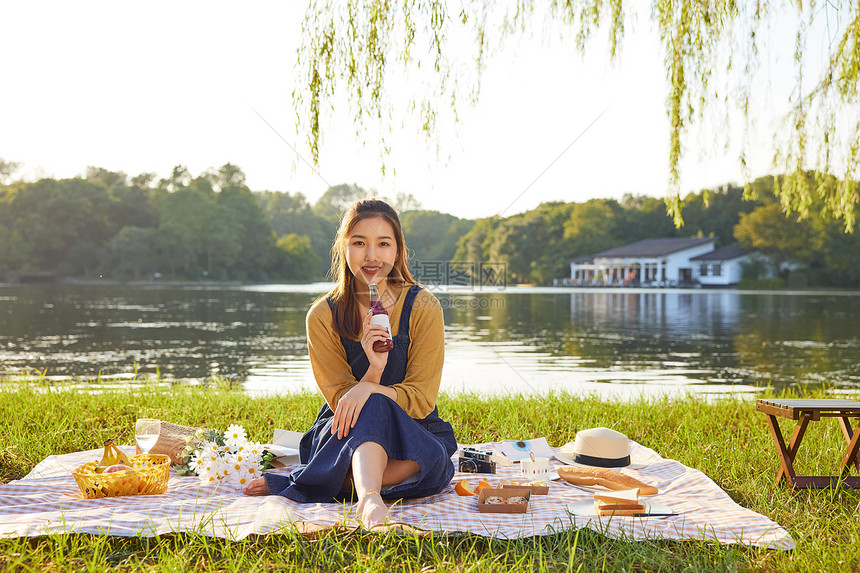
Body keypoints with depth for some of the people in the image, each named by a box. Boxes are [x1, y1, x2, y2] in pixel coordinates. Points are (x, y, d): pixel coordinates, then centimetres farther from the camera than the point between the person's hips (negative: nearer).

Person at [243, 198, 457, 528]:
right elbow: (340, 400, -7)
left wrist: (369, 390, -29)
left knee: (433, 462, -34)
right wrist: (374, 371, -30)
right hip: (346, 434, -1)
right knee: (374, 408, -34)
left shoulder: (423, 307, -6)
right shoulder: (323, 315, -5)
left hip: (413, 433, 1)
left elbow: (422, 399, -9)